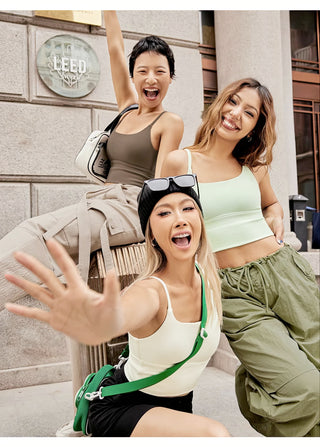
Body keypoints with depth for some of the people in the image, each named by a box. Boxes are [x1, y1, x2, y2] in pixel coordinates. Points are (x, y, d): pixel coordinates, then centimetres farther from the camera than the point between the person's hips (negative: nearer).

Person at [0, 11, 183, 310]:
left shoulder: (171, 122, 2)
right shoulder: (128, 106, 20)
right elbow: (115, 46, 19)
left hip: (132, 209, -6)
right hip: (102, 203, 6)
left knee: (38, 231, -28)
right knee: (34, 233, -21)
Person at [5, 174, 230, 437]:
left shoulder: (210, 281, -10)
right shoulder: (151, 290, -29)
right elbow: (127, 310, -56)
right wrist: (102, 323, -77)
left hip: (179, 407, 7)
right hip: (121, 407, -6)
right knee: (215, 435, -27)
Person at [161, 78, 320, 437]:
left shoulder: (253, 165, 10)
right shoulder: (180, 162, -1)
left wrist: (276, 220, 7)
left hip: (283, 272, 5)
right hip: (233, 293, -4)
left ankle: (259, 376, 30)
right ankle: (254, 386, 21)